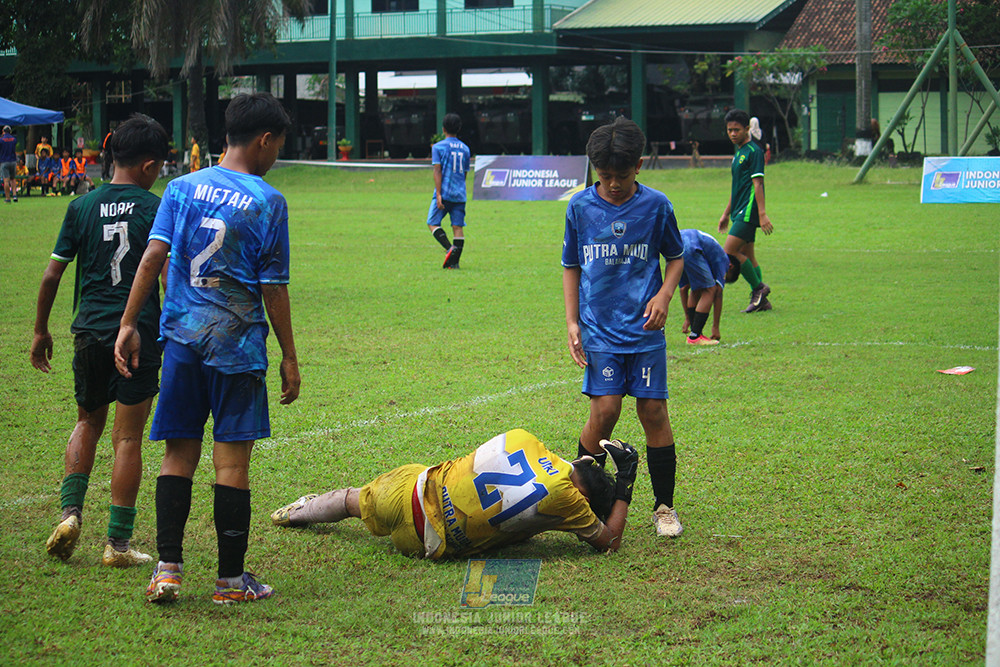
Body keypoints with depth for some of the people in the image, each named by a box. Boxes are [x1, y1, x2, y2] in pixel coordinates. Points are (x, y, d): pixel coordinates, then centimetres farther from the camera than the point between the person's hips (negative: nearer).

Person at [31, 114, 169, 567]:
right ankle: (118, 543, 3)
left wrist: (40, 330, 15)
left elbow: (52, 275, 5)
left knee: (88, 422, 21)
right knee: (127, 437, 2)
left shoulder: (82, 207, 4)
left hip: (89, 329, 3)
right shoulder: (156, 209, -5)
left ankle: (70, 512, 4)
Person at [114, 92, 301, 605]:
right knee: (232, 461, 1)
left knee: (179, 453, 10)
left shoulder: (182, 188, 7)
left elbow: (153, 256, -2)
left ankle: (168, 568, 2)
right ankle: (231, 578, 7)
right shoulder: (267, 202, -4)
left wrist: (128, 324, 0)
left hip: (182, 337, 4)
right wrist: (289, 359, 3)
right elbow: (274, 288, -4)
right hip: (236, 342, -4)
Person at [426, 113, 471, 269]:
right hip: (460, 194, 4)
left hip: (444, 192, -4)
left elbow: (437, 171, -10)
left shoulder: (438, 147, -3)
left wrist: (438, 194, -13)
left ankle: (449, 248, -18)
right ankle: (454, 261, -3)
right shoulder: (465, 149, 11)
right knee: (458, 226, 3)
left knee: (432, 223, 3)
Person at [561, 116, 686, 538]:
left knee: (654, 411, -1)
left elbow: (676, 257, 13)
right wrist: (572, 322, 4)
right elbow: (571, 267, 12)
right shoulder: (580, 207, 1)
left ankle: (664, 506, 12)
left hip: (645, 329, 0)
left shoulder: (655, 205, 0)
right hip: (599, 329, 0)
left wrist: (664, 295, -4)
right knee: (604, 410, -10)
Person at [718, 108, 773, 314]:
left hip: (748, 211, -10)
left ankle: (758, 288, -6)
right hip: (740, 212, 10)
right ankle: (761, 300, 11)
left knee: (729, 252, -15)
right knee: (747, 256, 9)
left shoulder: (754, 151, -10)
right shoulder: (739, 153, 19)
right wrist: (726, 214, 28)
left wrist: (762, 214, -22)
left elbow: (757, 184, -17)